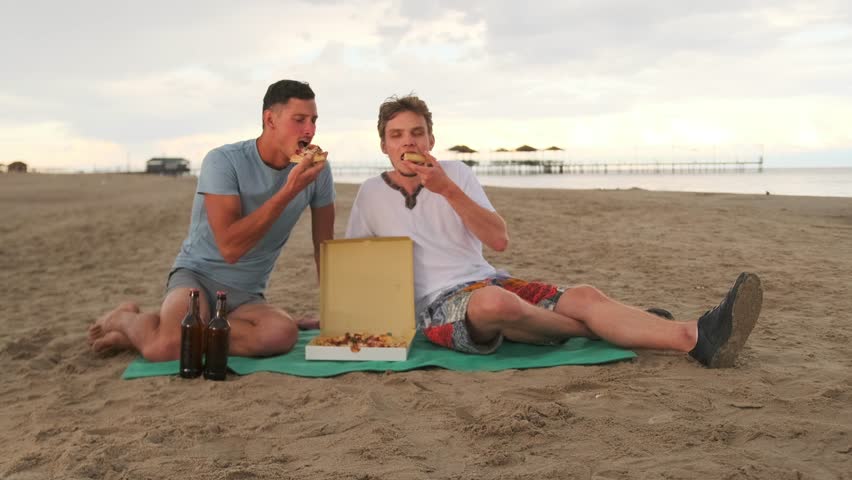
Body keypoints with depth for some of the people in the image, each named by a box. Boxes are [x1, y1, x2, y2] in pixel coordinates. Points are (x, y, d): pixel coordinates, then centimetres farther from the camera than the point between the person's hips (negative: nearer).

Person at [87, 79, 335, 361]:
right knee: (165, 347, -37)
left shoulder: (317, 169, -2)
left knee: (284, 334, -34)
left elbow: (324, 247, 8)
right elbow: (230, 247, -25)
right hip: (198, 274, -4)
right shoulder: (223, 161, -15)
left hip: (247, 295, 4)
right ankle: (125, 319, 5)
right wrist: (289, 191, -27)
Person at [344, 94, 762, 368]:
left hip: (490, 281, 4)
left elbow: (499, 240, 0)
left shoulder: (454, 173, 10)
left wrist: (448, 190, -10)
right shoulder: (371, 193, 8)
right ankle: (598, 330, -14)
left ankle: (695, 337, -37)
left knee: (584, 295, -23)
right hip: (439, 304, -4)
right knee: (494, 302, -40)